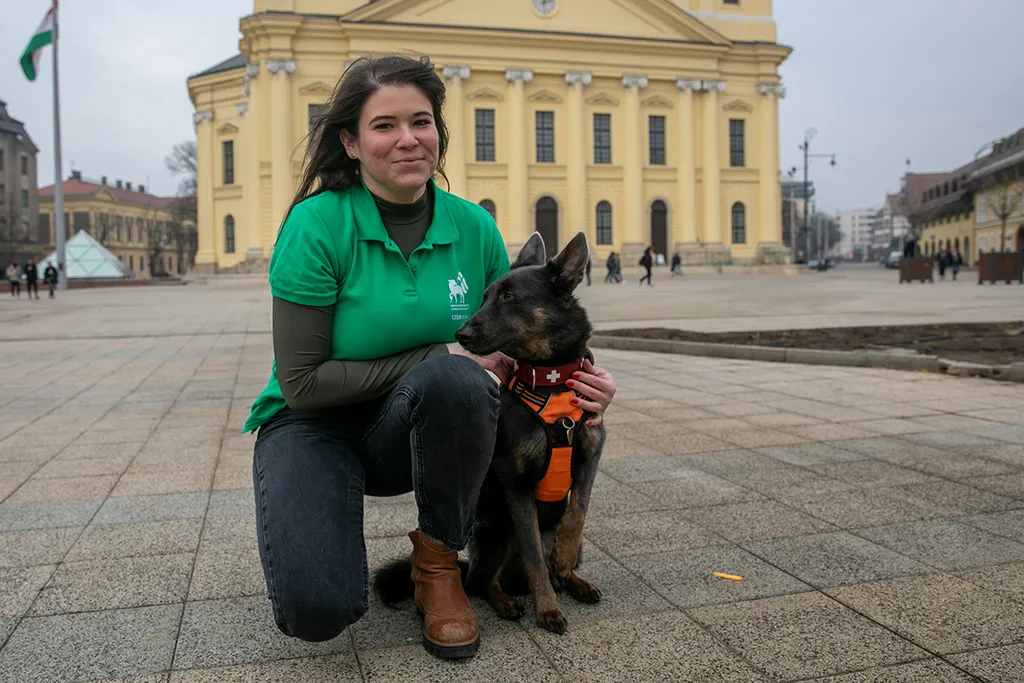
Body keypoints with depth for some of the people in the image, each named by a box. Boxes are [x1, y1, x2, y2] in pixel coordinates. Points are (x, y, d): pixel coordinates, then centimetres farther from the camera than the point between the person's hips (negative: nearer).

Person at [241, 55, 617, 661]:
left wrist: (580, 384, -18)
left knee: (454, 379, -34)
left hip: (417, 429, 3)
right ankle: (320, 524, 10)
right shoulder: (317, 225, -17)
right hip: (314, 424, -3)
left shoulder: (473, 227, -6)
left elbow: (510, 351, 4)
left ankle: (439, 562, -8)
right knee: (318, 608, -28)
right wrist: (440, 355, -23)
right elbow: (302, 383, -18)